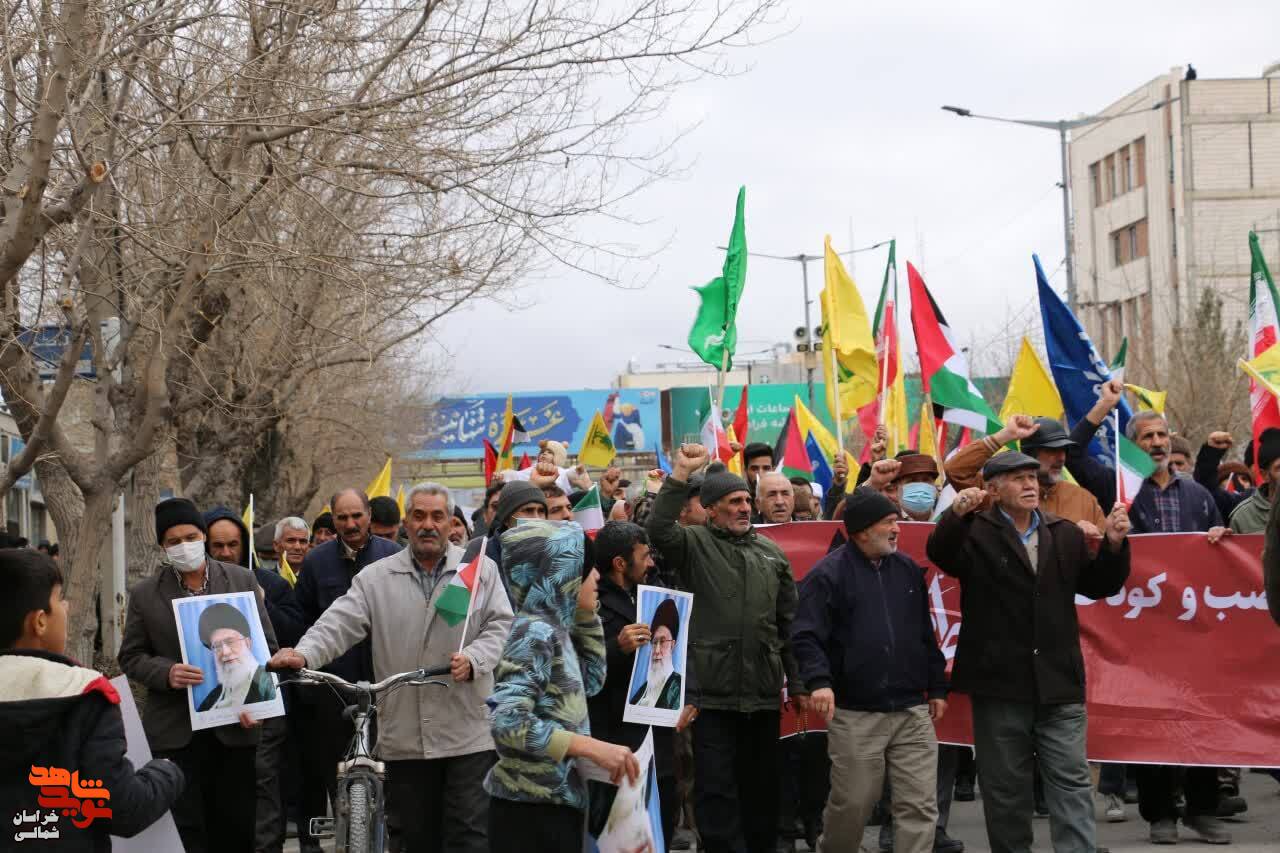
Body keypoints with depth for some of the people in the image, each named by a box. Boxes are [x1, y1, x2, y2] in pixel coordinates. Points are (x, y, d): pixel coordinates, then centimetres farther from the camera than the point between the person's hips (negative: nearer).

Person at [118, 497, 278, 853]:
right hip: (175, 732, -1)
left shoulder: (242, 580, 4)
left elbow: (266, 645, 6)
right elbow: (131, 657, 5)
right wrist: (166, 673, -16)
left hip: (235, 726, 1)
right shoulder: (144, 594, 3)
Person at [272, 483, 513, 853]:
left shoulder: (481, 570, 7)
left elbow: (500, 625, 1)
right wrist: (304, 655, -22)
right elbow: (339, 623, -3)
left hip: (468, 735, -2)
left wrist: (473, 659, -19)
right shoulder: (376, 577, 7)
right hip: (404, 737, 2)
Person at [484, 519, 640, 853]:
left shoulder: (552, 628, 10)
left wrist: (585, 612, 16)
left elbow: (591, 681, 26)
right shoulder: (535, 632, -17)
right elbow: (509, 722, -27)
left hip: (555, 804, 9)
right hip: (533, 812, -9)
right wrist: (593, 748, -26)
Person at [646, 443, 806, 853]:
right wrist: (681, 475, -27)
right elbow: (658, 529, -24)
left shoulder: (771, 553, 11)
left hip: (763, 693, 4)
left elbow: (789, 625, 14)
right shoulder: (693, 544, -1)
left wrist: (798, 683, 13)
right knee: (716, 787, -1)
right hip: (712, 691, -4)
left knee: (763, 784, 14)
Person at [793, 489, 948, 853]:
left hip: (913, 713, 4)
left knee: (920, 805, -1)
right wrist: (820, 681, -26)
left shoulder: (909, 570, 13)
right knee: (852, 804, 4)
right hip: (854, 715, -4)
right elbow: (806, 635, -11)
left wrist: (937, 687, 19)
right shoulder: (828, 574, -5)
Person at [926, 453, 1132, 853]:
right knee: (1005, 787, 9)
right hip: (1000, 682, -2)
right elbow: (939, 553, -21)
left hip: (1059, 682, 3)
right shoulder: (976, 533, -2)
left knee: (1072, 781, -1)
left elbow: (1100, 586, 15)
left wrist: (1114, 544, -3)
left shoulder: (1066, 534, 12)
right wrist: (957, 515, -40)